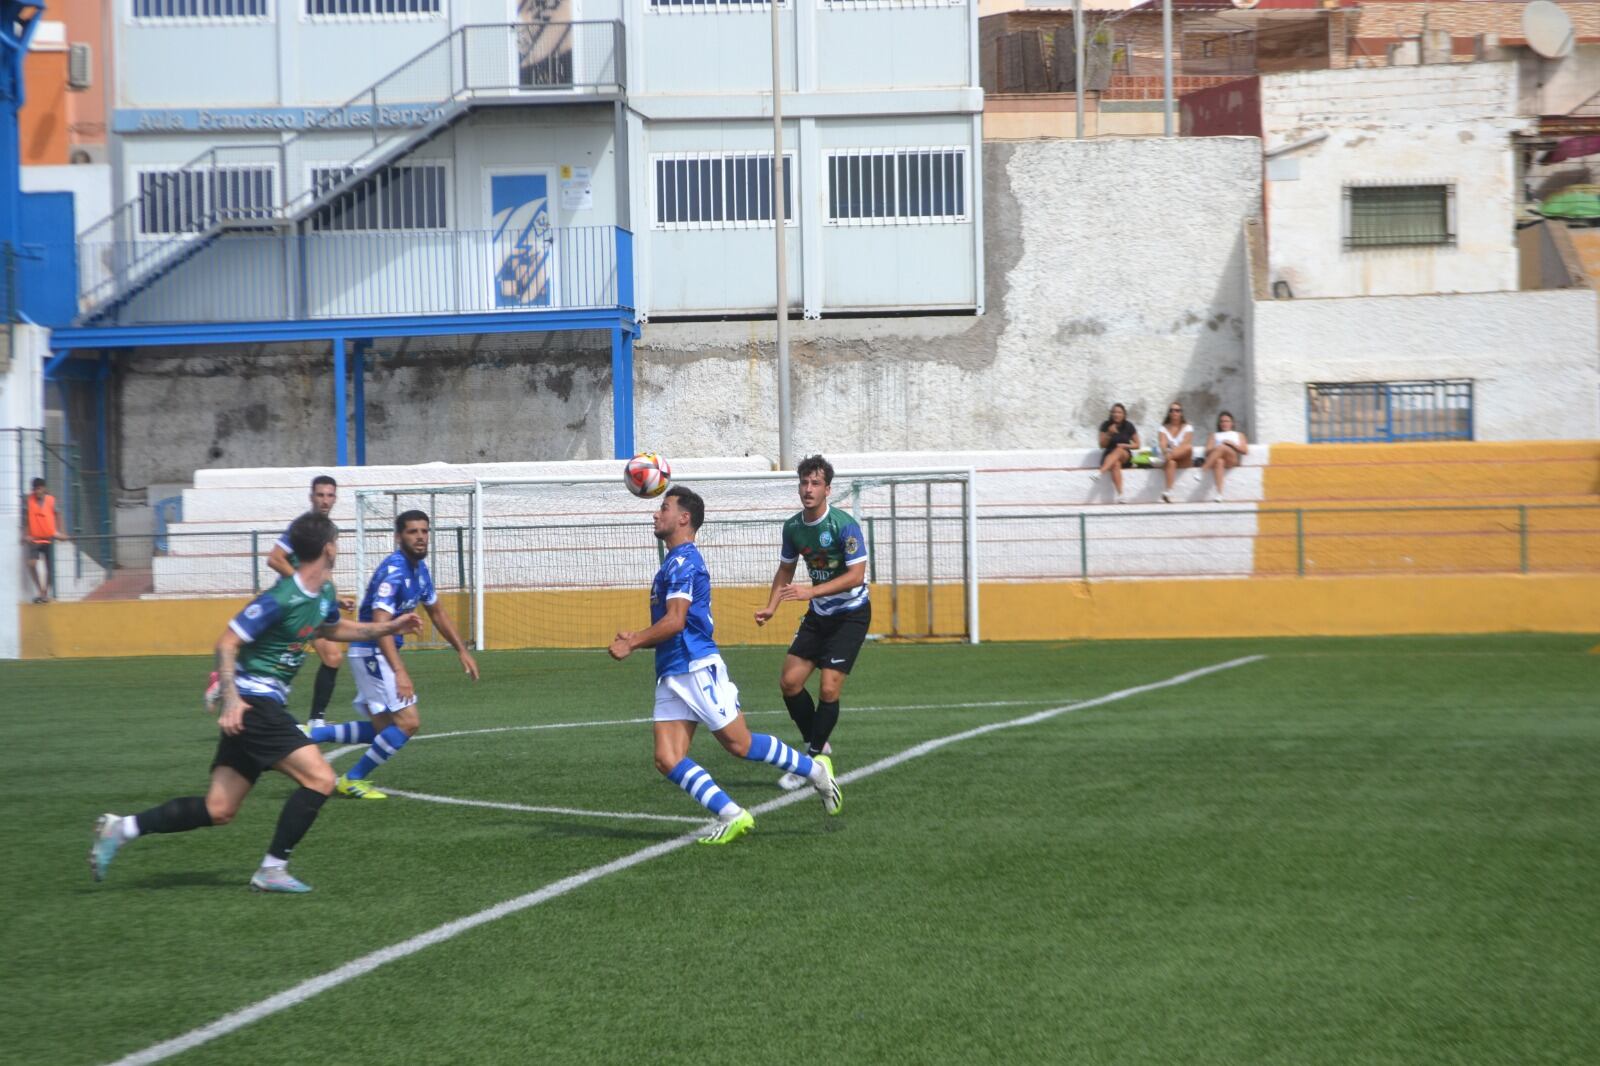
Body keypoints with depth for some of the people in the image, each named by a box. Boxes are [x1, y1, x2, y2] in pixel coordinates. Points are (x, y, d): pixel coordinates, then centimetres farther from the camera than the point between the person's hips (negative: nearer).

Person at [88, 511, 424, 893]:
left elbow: (332, 629, 33)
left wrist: (388, 627, 26)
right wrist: (232, 700, -27)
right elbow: (226, 645, -17)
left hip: (266, 706, 9)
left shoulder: (324, 594, 10)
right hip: (252, 703, -9)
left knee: (218, 810, 6)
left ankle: (121, 827, 9)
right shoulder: (282, 599, -18)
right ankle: (272, 870, -6)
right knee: (319, 778, -13)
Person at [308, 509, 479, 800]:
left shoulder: (419, 568, 8)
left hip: (380, 654, 10)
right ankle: (353, 781, 0)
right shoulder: (393, 571, -22)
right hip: (372, 652, -10)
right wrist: (399, 672, -38)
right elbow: (380, 623, -31)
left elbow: (437, 612, 21)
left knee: (383, 728, 13)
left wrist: (462, 650, 16)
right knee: (408, 722, -11)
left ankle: (312, 734, 17)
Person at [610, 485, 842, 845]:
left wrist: (631, 644, -13)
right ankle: (731, 816, -5)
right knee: (667, 760, -4)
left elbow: (675, 622, -20)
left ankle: (815, 770, 14)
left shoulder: (683, 561, -11)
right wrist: (635, 640, 16)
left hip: (697, 668, -9)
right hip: (671, 675, 9)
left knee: (739, 744, -3)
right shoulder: (674, 562, 20)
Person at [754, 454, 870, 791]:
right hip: (818, 614, 7)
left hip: (851, 614, -7)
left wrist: (811, 592, -33)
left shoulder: (844, 525, -21)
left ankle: (812, 761, -1)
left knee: (829, 688, -14)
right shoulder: (793, 527, -1)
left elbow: (856, 575, -26)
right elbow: (786, 569, 15)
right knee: (789, 681, -1)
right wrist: (771, 606, 2)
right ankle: (816, 745, 20)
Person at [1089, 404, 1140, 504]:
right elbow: (1102, 445, -1)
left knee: (1118, 451, -37)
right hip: (1109, 455, 0)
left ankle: (1099, 472, -58)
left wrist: (1125, 445, -14)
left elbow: (1137, 445, 5)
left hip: (1125, 455, 0)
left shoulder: (1129, 426, 1)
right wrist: (1109, 433, -17)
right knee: (1115, 464, -36)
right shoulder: (1106, 426, 1)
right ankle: (1120, 494, -50)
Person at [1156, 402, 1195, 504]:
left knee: (1188, 447, -34)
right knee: (1171, 462, -41)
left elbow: (1185, 443, -9)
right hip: (1169, 457, -1)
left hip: (1184, 461, 1)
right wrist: (1165, 452, -34)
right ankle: (1168, 493, -59)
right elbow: (1163, 443, -9)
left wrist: (1174, 452, -29)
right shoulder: (1163, 429, 11)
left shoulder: (1187, 428, 9)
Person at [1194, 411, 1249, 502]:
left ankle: (1202, 470, -45)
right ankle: (1218, 493, -58)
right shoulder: (1215, 435, 34)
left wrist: (1232, 444, 2)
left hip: (1232, 460, -1)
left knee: (1222, 447, -37)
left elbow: (1245, 451, 14)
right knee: (1219, 462, -41)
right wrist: (1214, 450, -6)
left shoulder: (1238, 435, 31)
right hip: (1216, 459, 1)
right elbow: (1208, 450, 16)